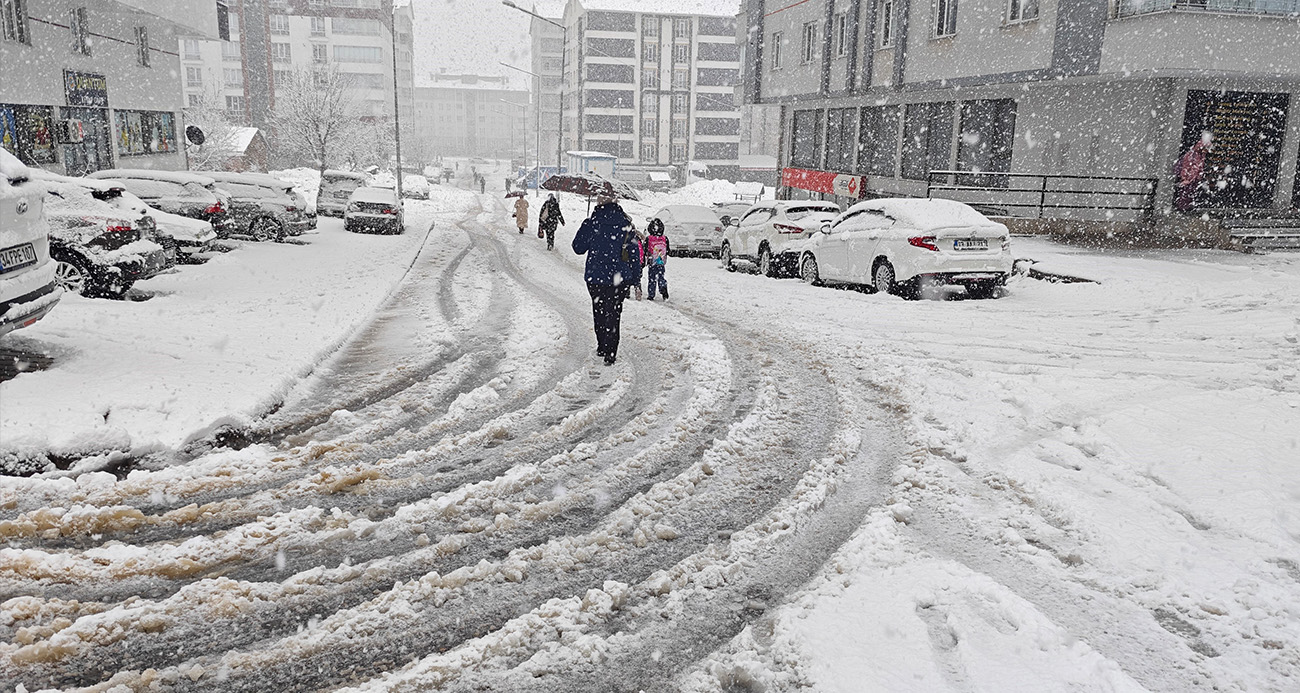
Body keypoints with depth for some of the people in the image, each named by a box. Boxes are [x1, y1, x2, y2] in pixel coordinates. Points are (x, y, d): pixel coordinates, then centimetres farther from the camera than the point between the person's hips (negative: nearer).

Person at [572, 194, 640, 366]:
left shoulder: (591, 224, -7)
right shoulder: (626, 225, -3)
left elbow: (578, 248, 3)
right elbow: (634, 254, 1)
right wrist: (635, 280, 10)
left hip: (595, 278, 0)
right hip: (619, 278, 0)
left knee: (599, 313, 17)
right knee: (613, 315, 7)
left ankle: (602, 348, 26)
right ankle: (610, 354, 3)